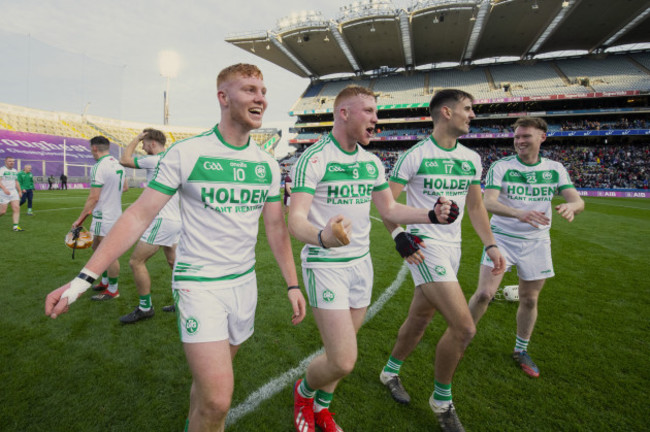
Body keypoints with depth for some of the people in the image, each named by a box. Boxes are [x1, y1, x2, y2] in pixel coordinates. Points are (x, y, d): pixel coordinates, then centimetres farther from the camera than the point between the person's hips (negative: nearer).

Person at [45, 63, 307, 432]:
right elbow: (139, 216, -7)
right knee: (218, 400, -8)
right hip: (199, 283, -4)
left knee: (212, 376, 21)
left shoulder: (268, 164, 2)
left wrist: (293, 283, 6)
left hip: (244, 282, 5)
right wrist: (84, 278, -9)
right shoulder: (186, 153, -10)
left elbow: (275, 226, 7)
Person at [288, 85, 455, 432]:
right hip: (325, 266, -6)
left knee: (342, 354, 16)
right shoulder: (313, 159, -15)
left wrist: (431, 214, -4)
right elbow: (296, 220, -24)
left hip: (361, 263, 7)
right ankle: (304, 391, 27)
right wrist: (322, 236, -46)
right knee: (343, 361, -8)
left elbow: (390, 209, 13)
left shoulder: (372, 162, 7)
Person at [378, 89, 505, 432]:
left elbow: (475, 206, 16)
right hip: (425, 247, -7)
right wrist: (400, 239, -19)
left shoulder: (471, 159, 10)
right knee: (464, 327, -13)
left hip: (452, 248, 7)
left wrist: (490, 245, 9)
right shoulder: (414, 156, -10)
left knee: (419, 319, 15)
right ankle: (442, 399, 14)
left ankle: (390, 372, 40)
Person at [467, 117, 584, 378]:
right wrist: (519, 213, -38)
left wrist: (571, 206, -30)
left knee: (529, 300, 11)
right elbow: (488, 202, -20)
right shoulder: (501, 167, -7)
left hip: (536, 243, 3)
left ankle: (521, 351, 32)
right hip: (502, 238, -3)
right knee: (484, 293, -9)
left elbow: (578, 201, -5)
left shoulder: (555, 169, 4)